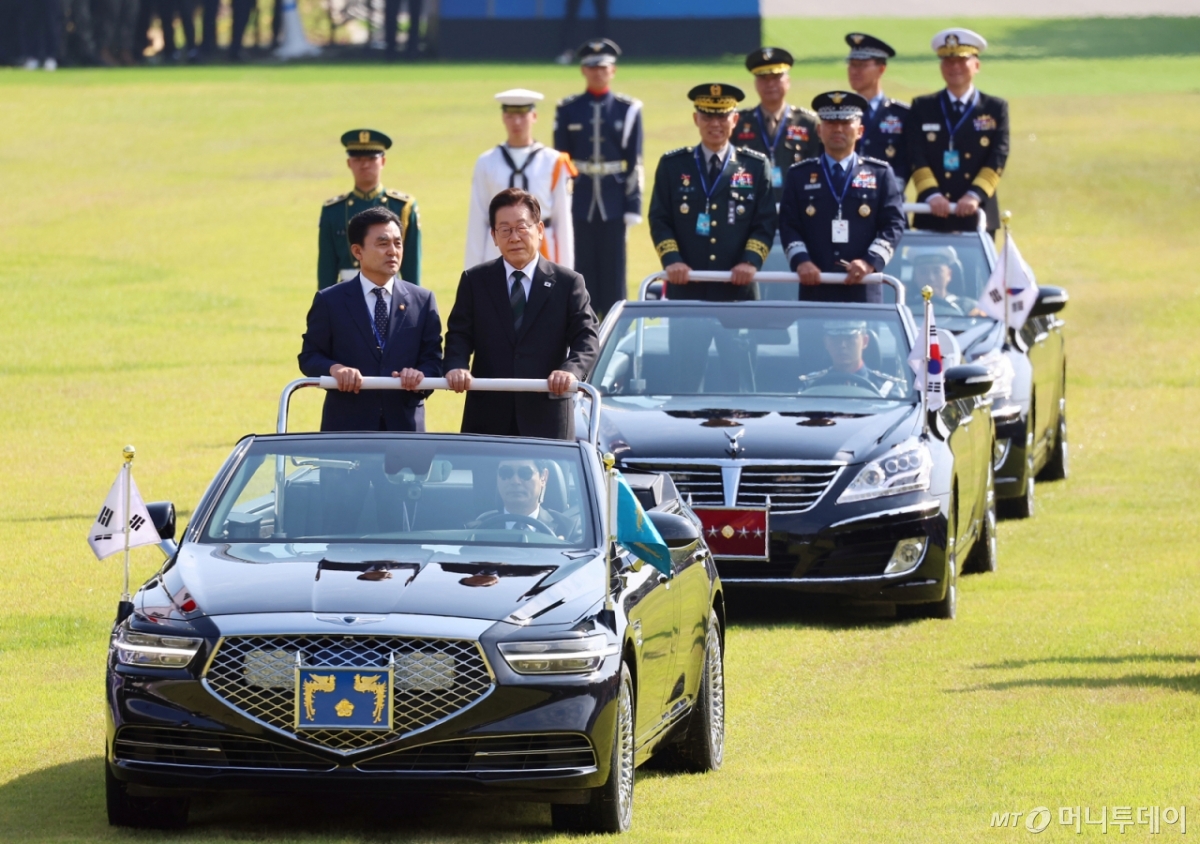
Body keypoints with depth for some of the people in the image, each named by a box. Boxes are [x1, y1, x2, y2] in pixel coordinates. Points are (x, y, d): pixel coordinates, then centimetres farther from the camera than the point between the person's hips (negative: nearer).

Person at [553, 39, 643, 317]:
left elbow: (635, 164, 0)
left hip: (614, 204, -1)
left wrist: (632, 207, -5)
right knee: (582, 275, 3)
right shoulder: (568, 110, 4)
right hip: (580, 205, 1)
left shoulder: (628, 109, 1)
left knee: (613, 276, 2)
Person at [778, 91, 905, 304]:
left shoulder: (880, 174, 11)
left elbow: (893, 224, 4)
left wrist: (871, 262, -11)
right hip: (815, 290, 0)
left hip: (863, 291, 0)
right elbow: (788, 225, 7)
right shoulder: (799, 175, 13)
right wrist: (800, 260, -11)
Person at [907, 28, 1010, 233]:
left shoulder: (996, 109, 8)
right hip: (933, 219, 0)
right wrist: (931, 194, -17)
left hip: (977, 217, 0)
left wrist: (975, 195, -18)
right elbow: (916, 158, -1)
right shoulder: (922, 107, 10)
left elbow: (997, 159, -3)